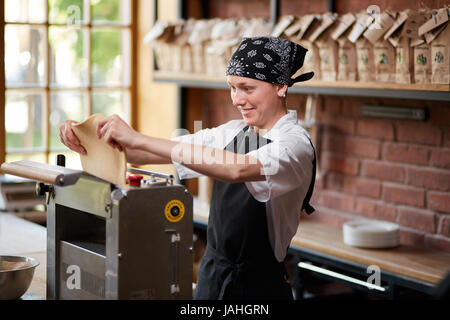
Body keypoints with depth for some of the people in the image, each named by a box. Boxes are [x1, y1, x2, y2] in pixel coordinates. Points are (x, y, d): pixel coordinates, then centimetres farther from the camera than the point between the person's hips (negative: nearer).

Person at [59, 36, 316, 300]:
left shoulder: (295, 144, -17)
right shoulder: (234, 133, 6)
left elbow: (237, 169, -36)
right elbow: (158, 154, 1)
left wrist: (138, 139, -36)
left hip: (258, 286, -6)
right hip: (211, 276, 6)